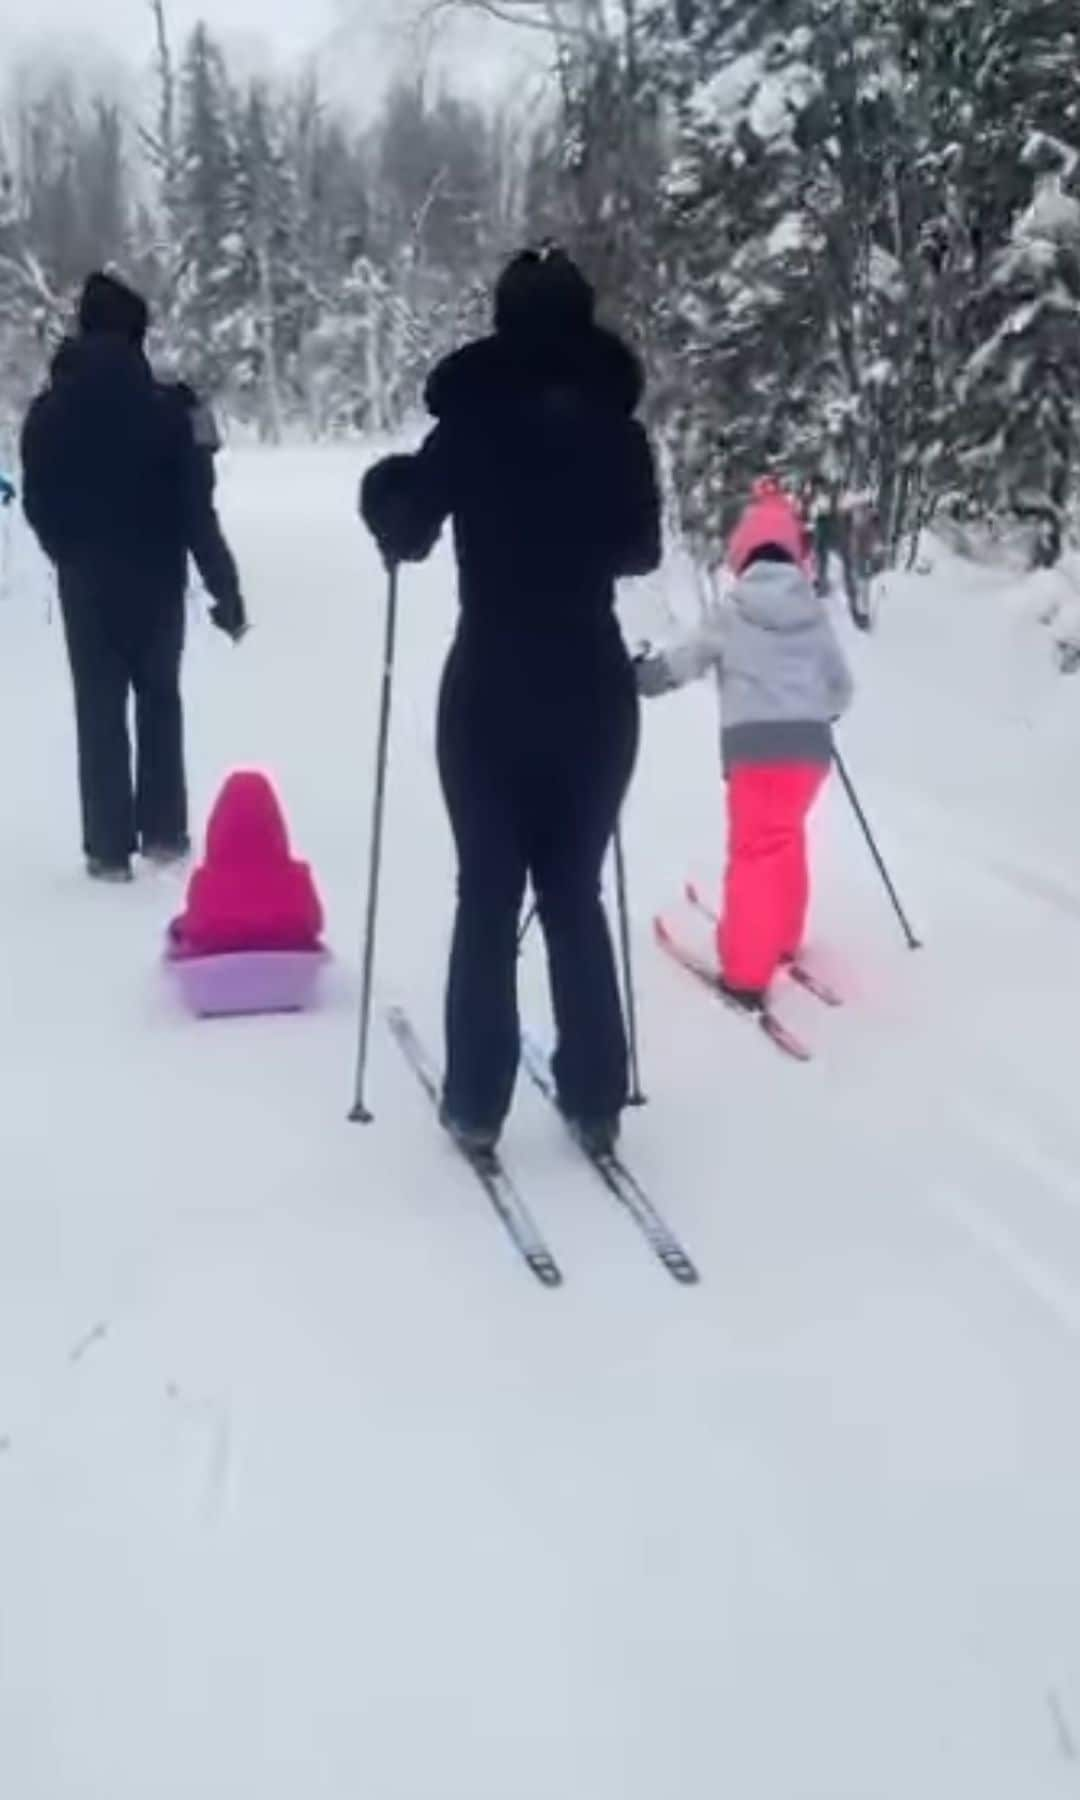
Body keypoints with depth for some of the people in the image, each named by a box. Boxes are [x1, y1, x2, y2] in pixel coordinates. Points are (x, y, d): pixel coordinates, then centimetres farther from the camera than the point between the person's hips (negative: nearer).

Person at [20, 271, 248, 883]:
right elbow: (197, 510, -12)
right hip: (158, 579, -1)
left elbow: (39, 506, 4)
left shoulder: (48, 413, -4)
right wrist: (226, 590, -6)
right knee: (159, 700, 16)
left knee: (100, 710, 7)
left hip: (87, 584, 1)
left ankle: (110, 847, 6)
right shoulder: (167, 409, -11)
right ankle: (164, 832, 17)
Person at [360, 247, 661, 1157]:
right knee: (576, 892, 12)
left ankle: (477, 1102, 11)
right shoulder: (619, 432, -1)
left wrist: (387, 484, 19)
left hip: (490, 692, -2)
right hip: (594, 691, 2)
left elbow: (404, 534, 0)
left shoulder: (470, 426, -8)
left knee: (488, 895, 8)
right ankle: (595, 1100, 15)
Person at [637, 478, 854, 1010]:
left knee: (755, 851, -1)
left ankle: (747, 973, -3)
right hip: (810, 746, 4)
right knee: (786, 837, 23)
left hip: (755, 746, -3)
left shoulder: (730, 616, 0)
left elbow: (675, 665, 8)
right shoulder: (815, 616, 8)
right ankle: (784, 939, 37)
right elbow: (841, 687, 16)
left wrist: (634, 676, 26)